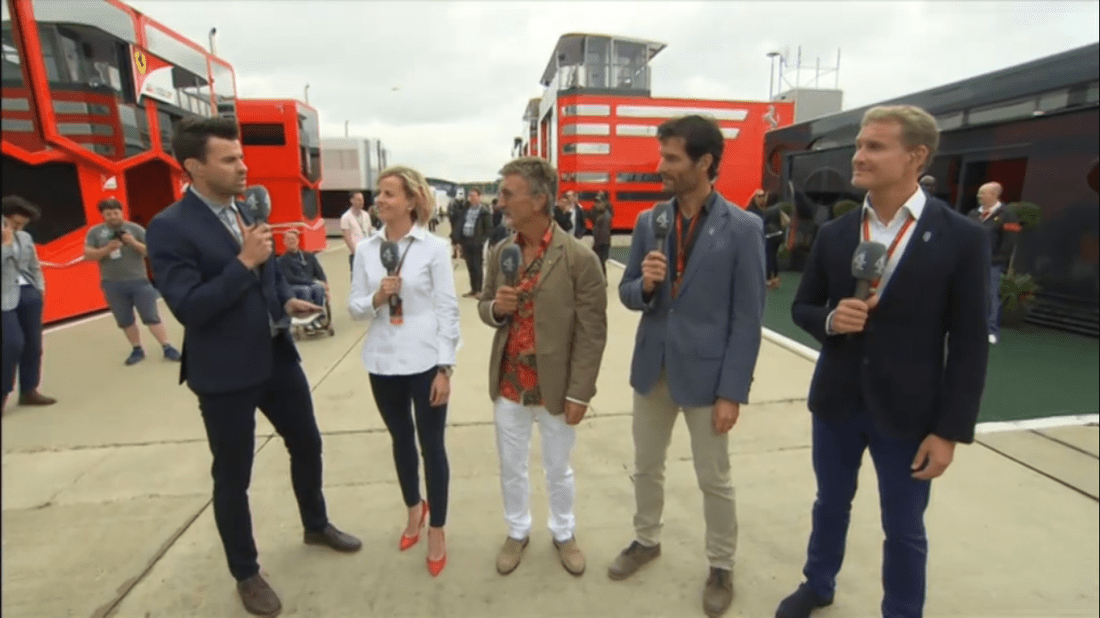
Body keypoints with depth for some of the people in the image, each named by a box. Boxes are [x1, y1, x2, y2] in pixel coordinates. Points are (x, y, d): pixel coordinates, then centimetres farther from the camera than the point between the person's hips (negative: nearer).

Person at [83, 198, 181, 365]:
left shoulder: (135, 229, 0)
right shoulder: (95, 232, 5)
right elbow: (88, 255, -1)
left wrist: (134, 243, -19)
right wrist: (108, 248, -16)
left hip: (139, 281, -2)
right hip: (112, 284, 2)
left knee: (151, 316, -1)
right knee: (125, 321, 10)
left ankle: (167, 348, 2)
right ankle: (137, 350, 22)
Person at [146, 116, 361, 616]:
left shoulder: (247, 213, 7)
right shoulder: (169, 228, -15)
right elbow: (188, 308, -22)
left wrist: (288, 299, 1)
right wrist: (244, 261, -26)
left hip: (277, 356, 7)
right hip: (225, 372, -6)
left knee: (307, 444, 19)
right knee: (233, 476, 10)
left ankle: (316, 525, 44)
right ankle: (246, 574, 33)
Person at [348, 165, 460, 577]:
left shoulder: (434, 248, -9)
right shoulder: (365, 250, 2)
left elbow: (448, 310, -8)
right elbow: (354, 307, 6)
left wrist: (444, 368, -10)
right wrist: (376, 298, -17)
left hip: (425, 363, -4)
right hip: (383, 363, 4)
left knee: (432, 445, 7)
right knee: (401, 440, 20)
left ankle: (437, 529, 28)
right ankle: (414, 509, 45)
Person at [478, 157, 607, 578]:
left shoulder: (580, 258, -16)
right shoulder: (500, 252, 0)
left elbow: (592, 332, -13)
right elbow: (484, 307, 11)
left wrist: (579, 393, -12)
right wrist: (494, 307, -13)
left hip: (556, 387, -4)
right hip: (508, 384, 4)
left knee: (558, 469, 18)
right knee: (511, 468, 20)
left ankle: (563, 534, 44)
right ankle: (517, 532, 45)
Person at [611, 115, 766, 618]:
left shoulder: (743, 228, -10)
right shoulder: (648, 222, 2)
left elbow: (748, 319, -10)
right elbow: (628, 295, 6)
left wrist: (733, 391, -12)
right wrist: (644, 284, -17)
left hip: (705, 372, -4)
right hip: (652, 367, 4)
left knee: (714, 480, 13)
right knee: (646, 467, 19)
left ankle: (721, 566, 36)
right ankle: (646, 540, 43)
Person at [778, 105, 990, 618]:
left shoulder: (962, 239, -9)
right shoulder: (833, 234, -1)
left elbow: (969, 344, -8)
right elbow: (802, 307, 6)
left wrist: (950, 430, -10)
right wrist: (830, 319, -17)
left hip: (908, 412, -2)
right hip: (836, 401, 3)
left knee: (904, 529, 15)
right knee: (830, 505, 21)